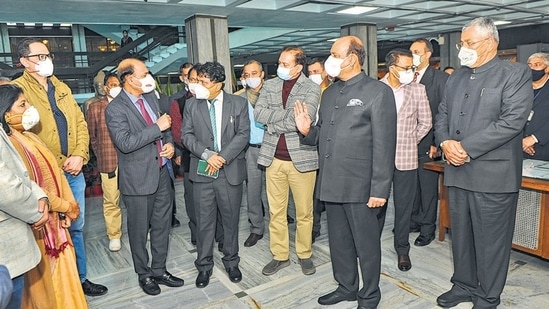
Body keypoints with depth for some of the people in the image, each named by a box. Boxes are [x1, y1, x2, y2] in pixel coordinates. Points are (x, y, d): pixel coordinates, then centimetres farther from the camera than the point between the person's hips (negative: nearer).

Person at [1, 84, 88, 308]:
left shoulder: (30, 138, 9)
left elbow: (55, 172, 8)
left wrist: (69, 204, -3)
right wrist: (65, 207, -12)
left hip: (54, 219, 8)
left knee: (62, 272, 17)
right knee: (44, 279, 8)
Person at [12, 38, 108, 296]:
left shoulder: (62, 88, 13)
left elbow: (80, 123, 10)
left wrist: (79, 155, -5)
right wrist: (55, 164, -15)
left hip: (74, 171, 5)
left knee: (76, 227, 14)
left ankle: (80, 279, 29)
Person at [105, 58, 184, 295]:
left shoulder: (150, 97, 8)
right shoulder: (115, 109, -14)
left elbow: (164, 127, 17)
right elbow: (125, 143, -25)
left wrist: (169, 143, -3)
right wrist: (157, 127, -23)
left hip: (161, 172, 7)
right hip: (138, 179, -6)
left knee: (162, 225, 15)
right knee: (139, 230, 10)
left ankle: (159, 270, 32)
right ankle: (144, 274, 30)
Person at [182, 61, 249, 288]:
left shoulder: (238, 103, 1)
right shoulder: (192, 105, 5)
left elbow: (243, 134, -5)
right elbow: (186, 135, 1)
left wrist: (223, 157, -15)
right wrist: (207, 154, -14)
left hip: (231, 171, -1)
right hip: (202, 172, 1)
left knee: (231, 220, 11)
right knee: (204, 222, 8)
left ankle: (231, 262, 29)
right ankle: (204, 265, 24)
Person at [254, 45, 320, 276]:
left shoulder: (311, 88, -5)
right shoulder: (270, 85, 8)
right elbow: (258, 113, -3)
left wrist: (273, 124, -8)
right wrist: (287, 114, -13)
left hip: (301, 157, -3)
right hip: (273, 157, 4)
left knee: (304, 212, 8)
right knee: (276, 211, 11)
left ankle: (305, 254, 28)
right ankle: (280, 255, 27)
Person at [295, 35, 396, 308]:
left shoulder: (378, 91, -8)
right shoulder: (329, 93, 13)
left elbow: (384, 144, -13)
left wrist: (380, 189, -16)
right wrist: (307, 131, -4)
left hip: (360, 186, -6)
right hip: (331, 183, 7)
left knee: (366, 244, 9)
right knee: (338, 241, 19)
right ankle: (346, 287, 38)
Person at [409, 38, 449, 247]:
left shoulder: (441, 79, -5)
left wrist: (437, 143, -13)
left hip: (427, 144, -5)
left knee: (428, 188, 5)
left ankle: (427, 230, 18)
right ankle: (414, 221, 29)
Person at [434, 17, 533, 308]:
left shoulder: (516, 73, -4)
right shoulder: (456, 77, 15)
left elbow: (513, 120, -16)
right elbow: (442, 115, 14)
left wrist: (466, 148, -18)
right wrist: (445, 142, -7)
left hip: (493, 174, -6)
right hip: (457, 171, 6)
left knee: (490, 240, 6)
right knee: (460, 234, 16)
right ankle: (464, 284, 33)